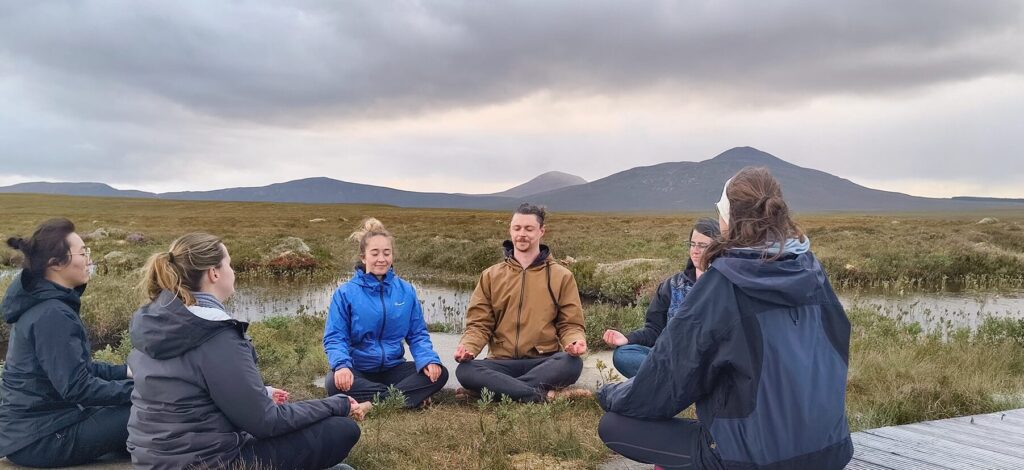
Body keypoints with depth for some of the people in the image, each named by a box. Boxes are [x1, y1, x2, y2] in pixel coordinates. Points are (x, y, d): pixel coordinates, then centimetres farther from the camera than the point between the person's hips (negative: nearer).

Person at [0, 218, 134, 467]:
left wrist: (125, 372, 7)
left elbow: (73, 366, 16)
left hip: (33, 423, 10)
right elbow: (78, 388, -25)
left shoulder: (44, 301, 8)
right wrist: (138, 390, -17)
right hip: (40, 440, -10)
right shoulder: (52, 315, -23)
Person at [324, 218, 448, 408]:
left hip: (394, 368, 3)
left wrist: (429, 360, -16)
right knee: (335, 383, -34)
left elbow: (417, 334, 4)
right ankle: (407, 398, -24)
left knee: (439, 373, -19)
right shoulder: (346, 293, -5)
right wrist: (341, 365, -29)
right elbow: (334, 337, -8)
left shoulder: (406, 291, 3)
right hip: (359, 371, -2)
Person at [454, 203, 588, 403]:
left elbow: (570, 324, 5)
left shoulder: (561, 276, 6)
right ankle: (546, 395, -31)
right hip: (502, 361, 1)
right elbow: (479, 324, 7)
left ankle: (493, 388, -27)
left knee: (572, 364, -34)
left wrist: (575, 341, -19)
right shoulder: (491, 275, 10)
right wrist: (467, 346, -15)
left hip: (544, 362, -1)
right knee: (465, 370, -29)